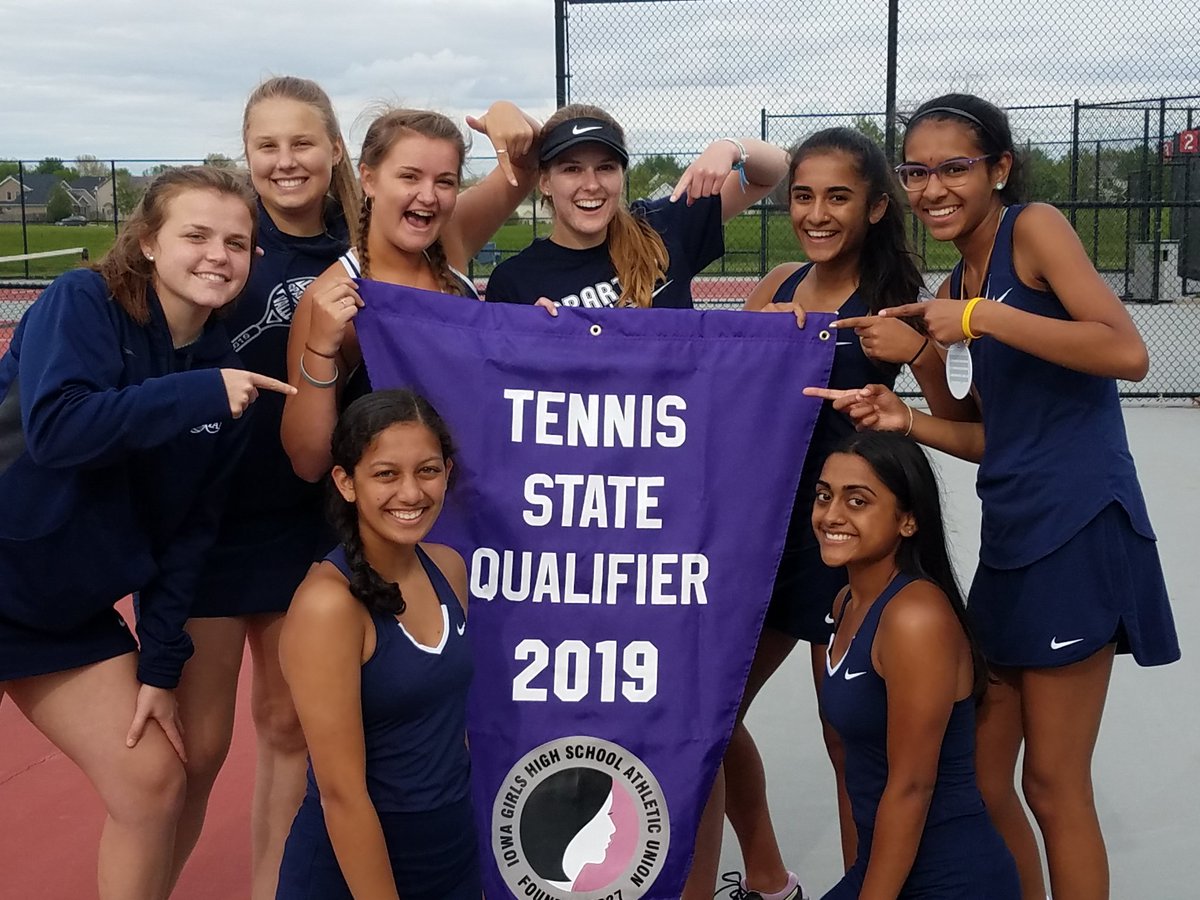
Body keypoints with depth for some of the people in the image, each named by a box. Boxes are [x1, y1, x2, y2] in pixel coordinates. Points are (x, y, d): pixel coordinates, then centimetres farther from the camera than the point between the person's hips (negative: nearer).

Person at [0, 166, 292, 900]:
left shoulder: (227, 377, -1)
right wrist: (198, 395, -30)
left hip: (75, 611, 5)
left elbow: (188, 530, 2)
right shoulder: (82, 303, -15)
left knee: (155, 786, 3)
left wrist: (161, 664, 0)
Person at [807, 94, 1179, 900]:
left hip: (1078, 529, -8)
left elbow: (1127, 352, -19)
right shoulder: (959, 283, 15)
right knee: (981, 778, 14)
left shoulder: (1035, 227, -6)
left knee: (1052, 783, 2)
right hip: (1011, 536, 8)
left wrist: (982, 317, -17)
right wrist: (905, 420, -1)